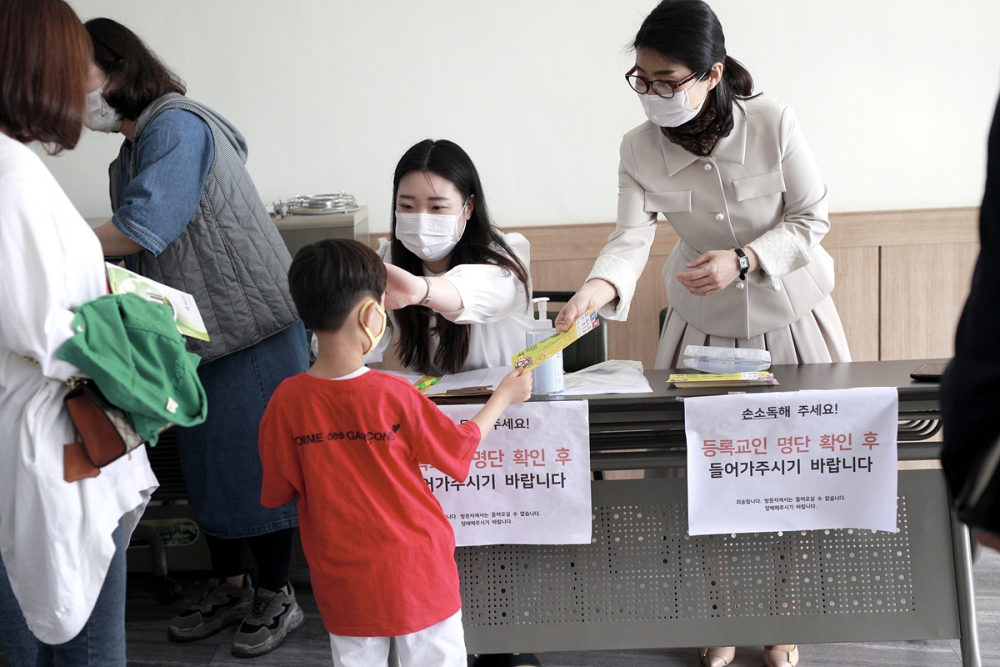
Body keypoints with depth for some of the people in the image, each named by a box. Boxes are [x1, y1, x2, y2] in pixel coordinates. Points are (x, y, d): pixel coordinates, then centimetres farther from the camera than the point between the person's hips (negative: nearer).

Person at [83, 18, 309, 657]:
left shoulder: (176, 127, -15)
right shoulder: (134, 150, 15)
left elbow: (142, 228, -25)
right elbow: (141, 258, 14)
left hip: (252, 326, -9)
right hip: (195, 337, 9)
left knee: (258, 464, 0)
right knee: (206, 465, 15)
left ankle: (277, 596, 15)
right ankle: (228, 588, 30)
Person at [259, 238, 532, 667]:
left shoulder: (286, 403, -15)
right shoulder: (395, 396, -20)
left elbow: (277, 493, -3)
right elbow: (460, 448, -4)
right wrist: (504, 396, 10)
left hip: (343, 581, 2)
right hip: (416, 575, -2)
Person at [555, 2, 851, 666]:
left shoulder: (774, 124, -18)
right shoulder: (640, 148, -12)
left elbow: (811, 219, -11)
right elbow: (631, 237, -22)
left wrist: (743, 260, -27)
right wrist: (598, 287, -43)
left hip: (788, 313, -1)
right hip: (705, 324, 2)